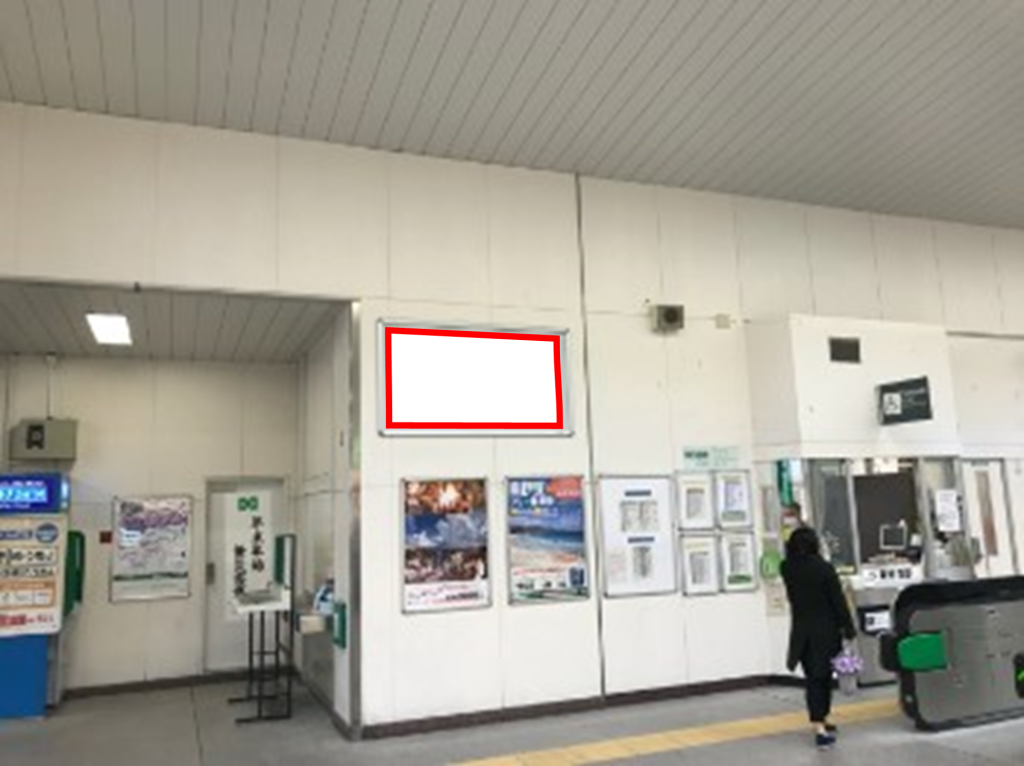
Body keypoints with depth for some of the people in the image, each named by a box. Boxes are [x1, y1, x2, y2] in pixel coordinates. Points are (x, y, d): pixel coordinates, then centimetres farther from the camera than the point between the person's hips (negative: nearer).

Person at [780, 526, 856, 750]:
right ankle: (821, 722, 18)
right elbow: (839, 602, -11)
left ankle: (820, 724, 6)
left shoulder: (788, 569, -5)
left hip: (802, 631, 2)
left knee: (813, 679, 9)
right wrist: (849, 629, -3)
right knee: (824, 677, 11)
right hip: (826, 631, -2)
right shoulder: (824, 568, -15)